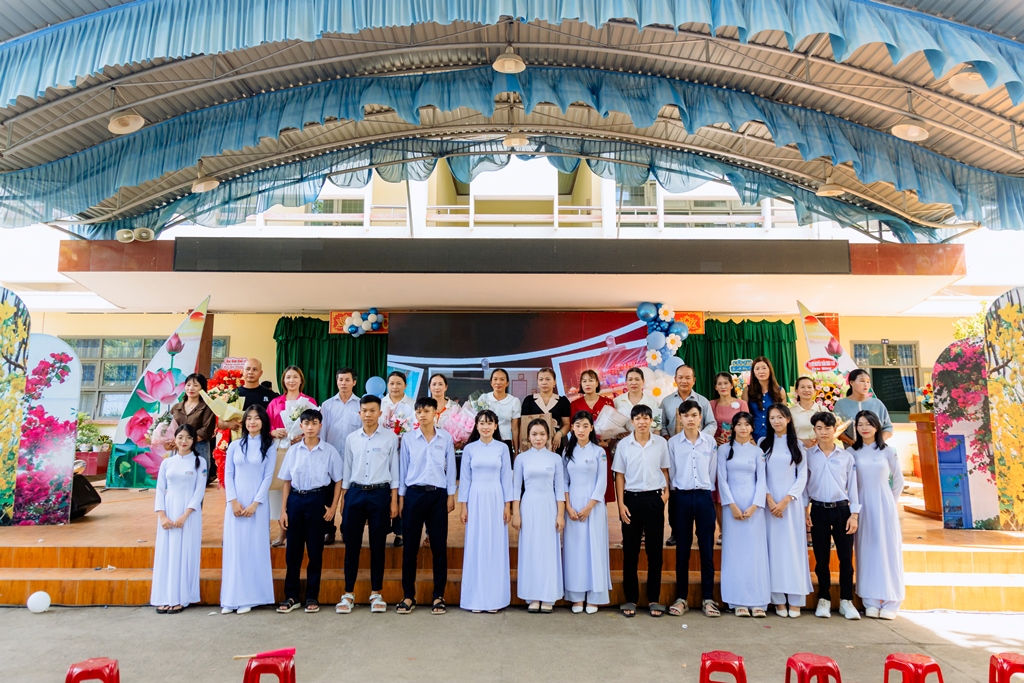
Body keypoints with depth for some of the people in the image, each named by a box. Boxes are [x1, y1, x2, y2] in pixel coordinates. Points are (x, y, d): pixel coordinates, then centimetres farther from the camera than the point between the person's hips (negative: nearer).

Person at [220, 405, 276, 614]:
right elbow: (228, 474, 4)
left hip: (257, 503, -2)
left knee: (254, 548, -1)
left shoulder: (269, 447, 3)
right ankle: (231, 598, 8)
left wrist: (254, 503, -11)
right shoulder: (234, 446, 9)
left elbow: (268, 477, -2)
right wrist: (233, 501, -8)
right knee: (234, 547, 2)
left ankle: (248, 597, 5)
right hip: (235, 502, 2)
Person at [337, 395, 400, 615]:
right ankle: (348, 593, 17)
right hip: (355, 493, 2)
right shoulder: (351, 438, 6)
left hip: (380, 493, -2)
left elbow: (394, 470, 1)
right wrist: (343, 498, 6)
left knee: (378, 545, 6)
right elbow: (347, 469, 10)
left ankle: (376, 593, 18)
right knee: (351, 545, 5)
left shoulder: (390, 437, 0)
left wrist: (394, 501, -3)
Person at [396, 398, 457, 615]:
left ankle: (438, 596, 15)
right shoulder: (408, 439, 3)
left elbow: (451, 468, 5)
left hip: (438, 495, 0)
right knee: (410, 546, 4)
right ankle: (409, 596, 15)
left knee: (439, 546, 3)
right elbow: (402, 469, 6)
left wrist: (451, 495, 2)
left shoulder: (446, 438, 2)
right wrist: (401, 497, 4)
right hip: (414, 494, 0)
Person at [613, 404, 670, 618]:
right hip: (632, 498, 0)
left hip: (654, 498, 0)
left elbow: (664, 470, 10)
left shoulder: (661, 443, 2)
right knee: (630, 550, 5)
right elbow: (619, 476, 2)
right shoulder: (624, 444, 0)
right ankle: (630, 599, 15)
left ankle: (654, 599, 17)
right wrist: (621, 504, -4)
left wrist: (666, 492, -4)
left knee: (655, 550, 6)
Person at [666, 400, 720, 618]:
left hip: (704, 497, 1)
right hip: (682, 497, 0)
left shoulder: (710, 442, 3)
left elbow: (713, 471, 7)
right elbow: (671, 472, 5)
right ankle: (681, 598, 14)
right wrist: (676, 490, 2)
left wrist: (706, 489, 5)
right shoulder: (673, 443, 1)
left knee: (707, 548, 3)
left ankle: (708, 598, 13)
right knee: (683, 549, 5)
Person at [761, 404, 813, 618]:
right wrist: (769, 500, -10)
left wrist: (786, 500, -9)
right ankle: (778, 600, 3)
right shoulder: (764, 443, 7)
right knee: (773, 547, -1)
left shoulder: (797, 445, 7)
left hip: (792, 502, 0)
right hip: (770, 502, 0)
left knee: (793, 546, -1)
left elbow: (802, 476, 2)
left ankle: (795, 600, 4)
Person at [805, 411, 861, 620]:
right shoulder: (808, 455, 3)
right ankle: (824, 599, 17)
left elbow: (852, 486, 6)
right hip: (818, 510, 0)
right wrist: (805, 513, -1)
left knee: (846, 557, 1)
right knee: (821, 558, 5)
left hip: (842, 509, 1)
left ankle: (846, 601, 13)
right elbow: (803, 485, 5)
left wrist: (854, 514, -1)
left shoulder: (846, 456, 6)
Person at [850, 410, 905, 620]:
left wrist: (890, 502, 7)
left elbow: (898, 480, 9)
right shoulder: (852, 452, 2)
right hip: (862, 506, 0)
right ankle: (871, 602, 9)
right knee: (866, 550, 3)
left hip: (884, 506, 0)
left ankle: (890, 602, 10)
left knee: (887, 550, 2)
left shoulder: (887, 451, 1)